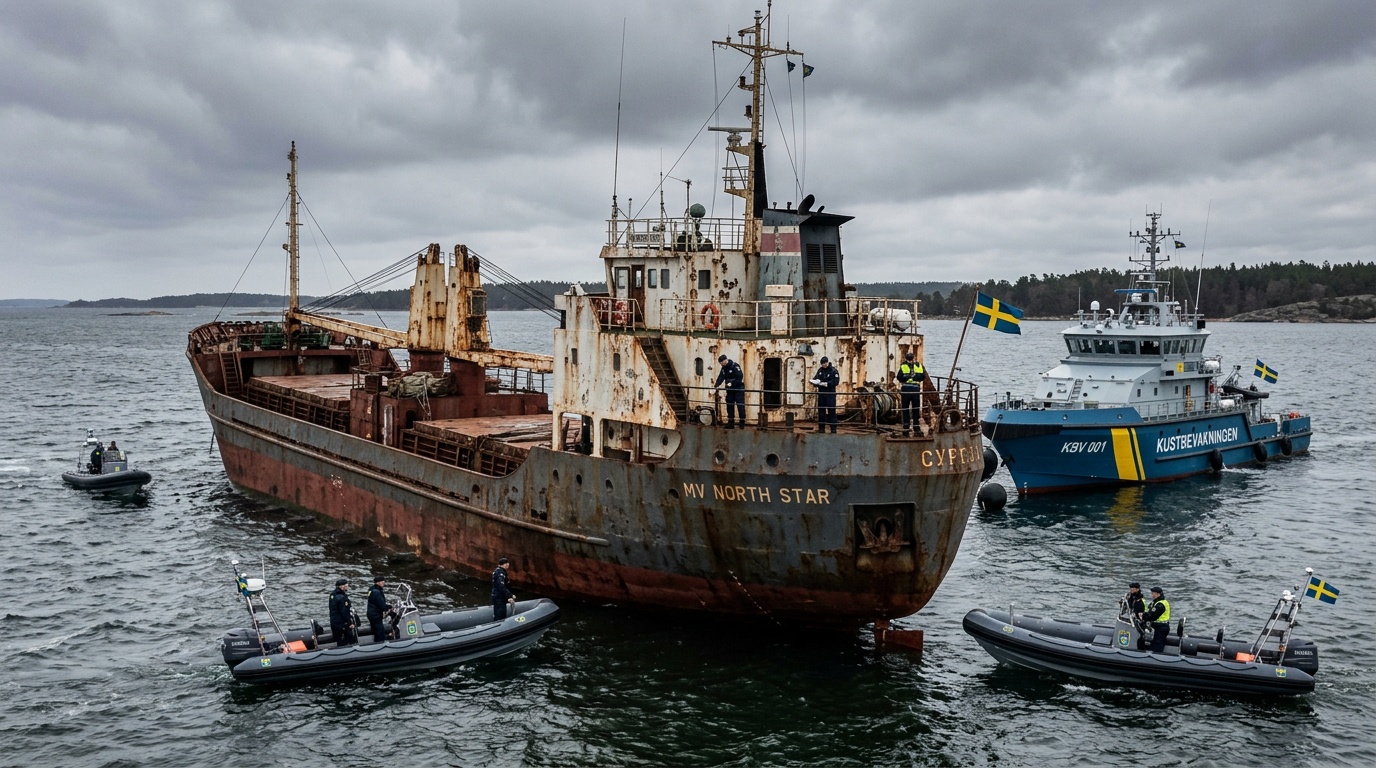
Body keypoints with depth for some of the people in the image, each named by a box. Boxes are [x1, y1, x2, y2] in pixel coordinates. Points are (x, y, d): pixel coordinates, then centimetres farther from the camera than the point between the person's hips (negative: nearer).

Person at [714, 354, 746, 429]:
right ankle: (730, 423, 14)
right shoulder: (723, 368, 7)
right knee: (729, 406, 8)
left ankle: (742, 422, -2)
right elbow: (721, 378, -1)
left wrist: (732, 383, -25)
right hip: (729, 389, 8)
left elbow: (740, 376, -22)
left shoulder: (735, 366, -16)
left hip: (738, 389, -8)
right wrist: (715, 385, -16)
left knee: (740, 406, -7)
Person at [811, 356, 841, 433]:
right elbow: (816, 378, 15)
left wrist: (827, 384, -20)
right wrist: (815, 382, -9)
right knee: (821, 410, 7)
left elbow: (836, 381, -12)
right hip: (821, 393, 5)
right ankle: (821, 428, 14)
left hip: (830, 393, -5)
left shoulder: (833, 371, -4)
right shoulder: (820, 370, 13)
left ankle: (833, 428, -4)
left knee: (831, 411, -6)